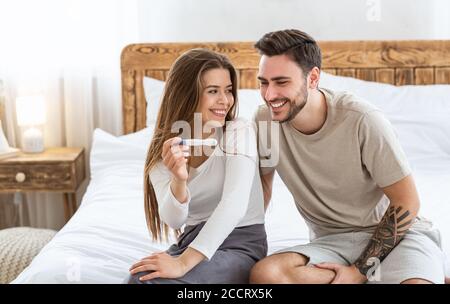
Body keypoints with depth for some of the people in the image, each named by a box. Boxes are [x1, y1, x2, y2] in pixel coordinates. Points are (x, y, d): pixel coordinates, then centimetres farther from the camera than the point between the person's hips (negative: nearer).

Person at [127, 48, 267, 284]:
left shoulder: (239, 131, -11)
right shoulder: (163, 150, 1)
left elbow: (234, 204, -26)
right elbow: (174, 221, -9)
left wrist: (184, 262, -33)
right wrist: (178, 180, -31)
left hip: (241, 243, -3)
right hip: (192, 239, 3)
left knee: (155, 280, -27)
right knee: (137, 278, -27)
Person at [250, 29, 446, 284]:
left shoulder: (362, 120, -18)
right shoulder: (265, 120, -6)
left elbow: (407, 203, -11)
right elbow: (262, 184, 12)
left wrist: (359, 270, -14)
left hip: (396, 232, -5)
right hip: (332, 241, 5)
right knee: (265, 274, -27)